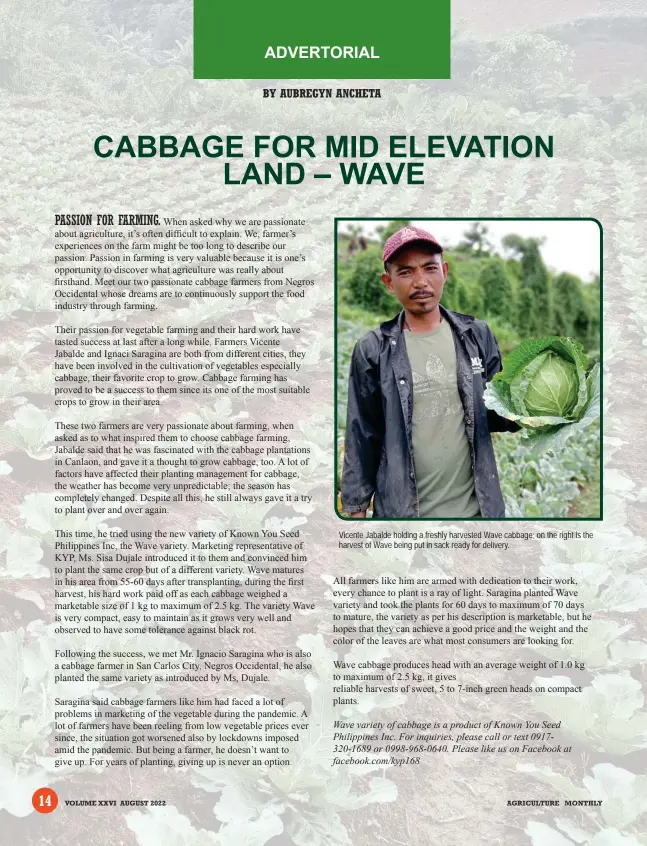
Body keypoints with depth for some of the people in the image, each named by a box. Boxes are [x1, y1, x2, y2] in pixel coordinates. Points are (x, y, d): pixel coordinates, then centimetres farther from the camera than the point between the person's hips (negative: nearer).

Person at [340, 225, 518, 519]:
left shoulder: (477, 335, 1)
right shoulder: (373, 350, -4)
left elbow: (491, 413, 10)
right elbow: (362, 435, 0)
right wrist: (355, 507, -1)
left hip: (475, 505, 2)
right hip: (401, 509, -2)